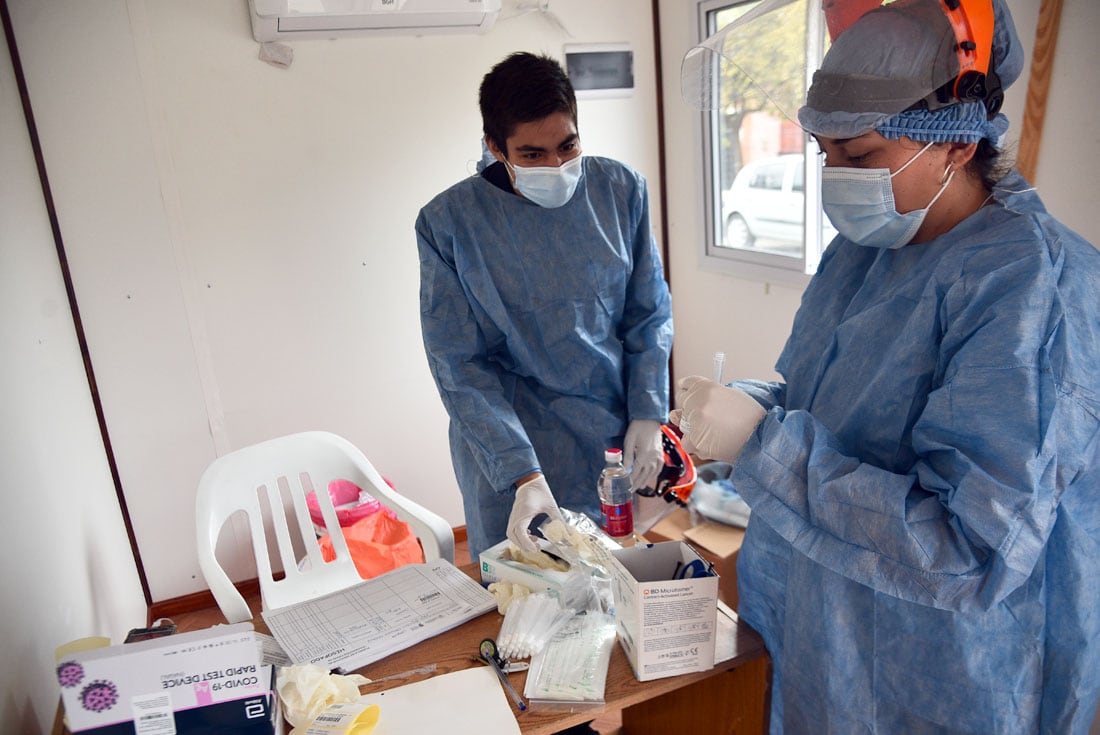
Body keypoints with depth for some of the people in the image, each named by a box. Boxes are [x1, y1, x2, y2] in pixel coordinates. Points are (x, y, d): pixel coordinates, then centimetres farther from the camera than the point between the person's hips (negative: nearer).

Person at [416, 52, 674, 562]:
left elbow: (651, 313, 3)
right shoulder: (448, 222, -13)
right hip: (506, 450, -2)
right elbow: (461, 367, -12)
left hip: (618, 441, 3)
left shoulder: (620, 189, -5)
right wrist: (523, 475, -20)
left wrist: (648, 415, -6)